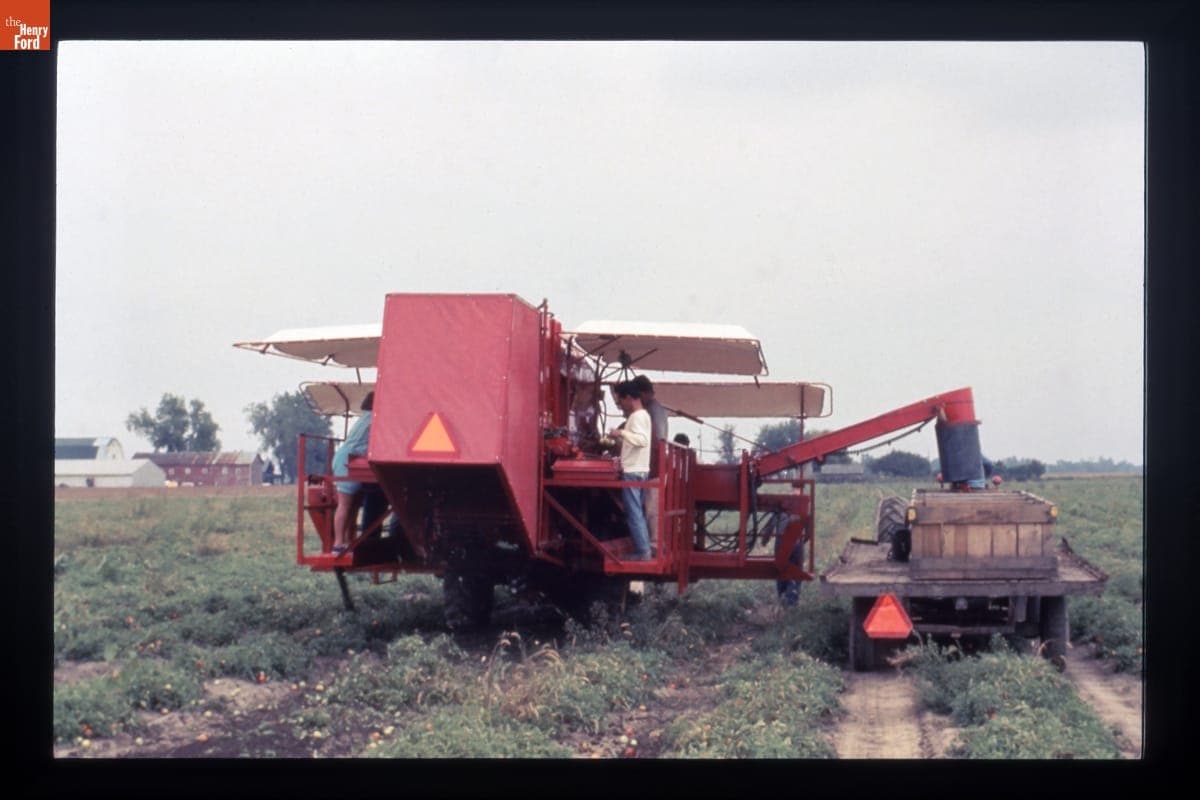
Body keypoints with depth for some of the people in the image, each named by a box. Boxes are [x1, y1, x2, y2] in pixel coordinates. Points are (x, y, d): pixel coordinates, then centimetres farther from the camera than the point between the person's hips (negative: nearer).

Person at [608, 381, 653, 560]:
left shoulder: (638, 416, -15)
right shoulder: (640, 415, 16)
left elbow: (643, 440, -29)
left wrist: (621, 432, -27)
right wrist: (619, 437, 18)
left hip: (633, 472, -10)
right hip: (637, 470, 10)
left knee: (634, 514, -7)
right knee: (637, 513, 13)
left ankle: (642, 552, -6)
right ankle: (644, 549, 15)